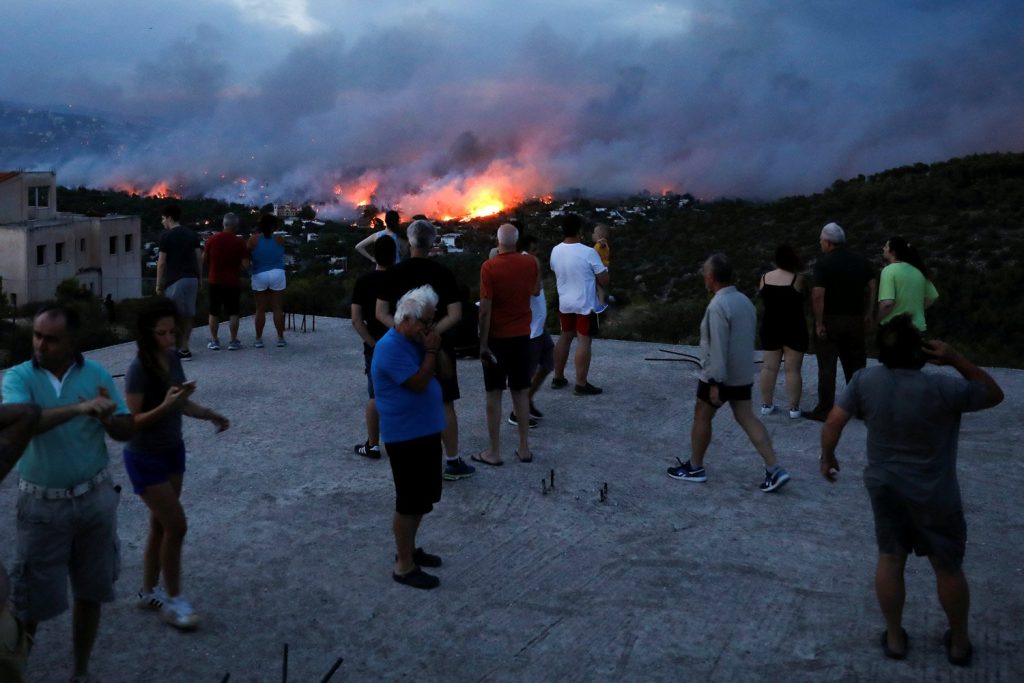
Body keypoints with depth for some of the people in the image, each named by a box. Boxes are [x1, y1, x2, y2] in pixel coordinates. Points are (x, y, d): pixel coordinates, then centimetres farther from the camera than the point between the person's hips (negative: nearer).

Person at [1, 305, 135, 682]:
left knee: (91, 591, 13)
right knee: (32, 598, 5)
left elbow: (127, 431, -1)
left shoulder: (96, 374, -3)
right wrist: (80, 407, -38)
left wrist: (107, 418, -23)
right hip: (43, 505, -2)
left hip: (95, 498, 2)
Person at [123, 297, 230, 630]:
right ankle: (173, 598, 12)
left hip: (173, 451, 7)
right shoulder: (139, 369, -23)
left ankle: (149, 592, 31)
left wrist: (208, 414, -6)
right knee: (176, 525, -4)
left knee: (160, 525, 16)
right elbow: (131, 421, -23)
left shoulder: (172, 358, -2)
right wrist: (166, 405, -35)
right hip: (145, 458, -7)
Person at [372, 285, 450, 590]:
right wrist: (430, 351, -17)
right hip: (405, 435, -9)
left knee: (423, 497, 18)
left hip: (427, 430, 9)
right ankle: (404, 566, 9)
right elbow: (418, 383, -24)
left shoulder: (418, 340, 9)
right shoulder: (391, 347, -20)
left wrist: (436, 348, -6)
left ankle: (408, 549, 33)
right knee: (410, 501, -2)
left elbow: (446, 370, 10)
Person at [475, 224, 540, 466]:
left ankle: (494, 452, 8)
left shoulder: (489, 267, -15)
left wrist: (483, 343, -11)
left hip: (496, 337, -4)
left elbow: (485, 309, -17)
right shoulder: (530, 262, -2)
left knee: (494, 394, 4)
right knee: (521, 392, 12)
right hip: (521, 336, 4)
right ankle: (524, 448, 16)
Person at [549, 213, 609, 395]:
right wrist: (595, 279, 6)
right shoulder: (588, 253, -20)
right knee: (584, 341, -1)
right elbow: (604, 280, -15)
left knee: (565, 337, 18)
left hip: (564, 303, 6)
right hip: (585, 304, -6)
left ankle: (558, 378, 25)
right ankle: (581, 384, 2)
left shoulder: (555, 251, -3)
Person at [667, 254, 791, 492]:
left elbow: (718, 347, -24)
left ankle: (695, 467, 21)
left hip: (719, 376, -8)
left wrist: (715, 382, -22)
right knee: (747, 419, 8)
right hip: (743, 375, 8)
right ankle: (774, 470, 1)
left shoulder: (718, 306, -21)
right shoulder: (744, 301, 8)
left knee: (701, 417, 9)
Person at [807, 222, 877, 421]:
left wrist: (819, 323, -15)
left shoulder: (823, 263, -12)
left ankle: (824, 410, 4)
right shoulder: (860, 261, 6)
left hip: (830, 320, -5)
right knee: (856, 366, 13)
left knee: (827, 367, 1)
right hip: (855, 320, 5)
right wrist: (869, 313, 10)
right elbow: (872, 286, 5)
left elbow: (818, 294, -20)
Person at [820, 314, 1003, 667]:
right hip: (934, 495, -3)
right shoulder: (942, 389, -24)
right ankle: (959, 643, 33)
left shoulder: (865, 380, -13)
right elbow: (994, 394, -8)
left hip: (885, 487, 3)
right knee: (948, 567, 16)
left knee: (890, 559, 18)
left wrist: (827, 458, 8)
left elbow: (833, 422, -9)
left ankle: (894, 638, 28)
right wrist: (955, 358, -14)